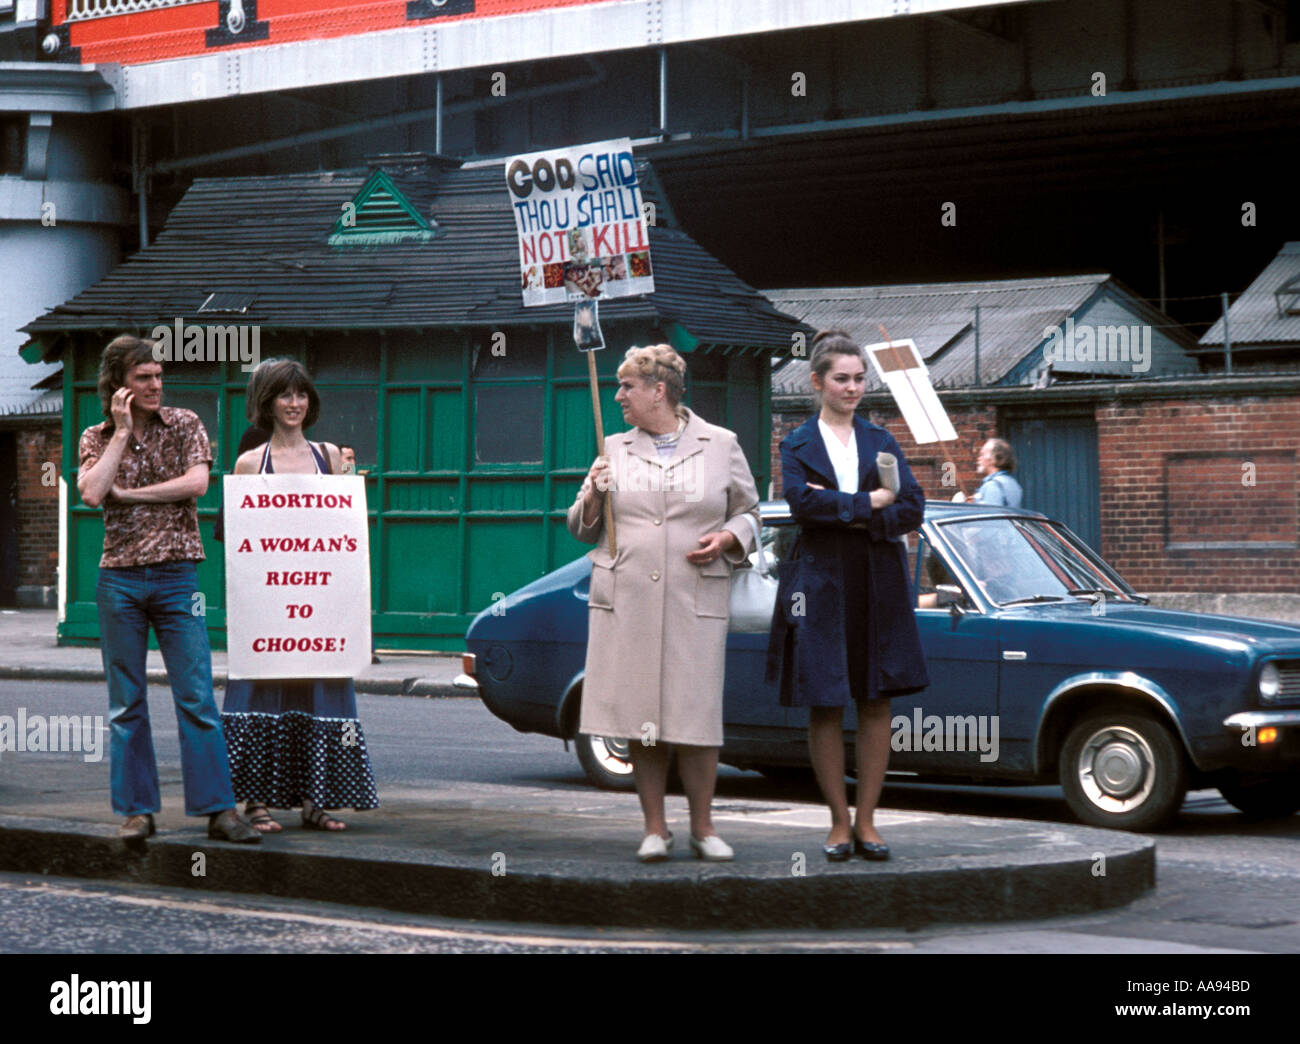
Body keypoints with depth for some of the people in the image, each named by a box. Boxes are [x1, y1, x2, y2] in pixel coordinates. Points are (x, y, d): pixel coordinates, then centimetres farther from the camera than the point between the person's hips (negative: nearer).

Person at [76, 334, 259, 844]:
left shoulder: (184, 424, 5)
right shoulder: (95, 438, 7)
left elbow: (196, 482, -11)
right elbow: (91, 494, -11)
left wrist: (128, 492, -7)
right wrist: (122, 432, -7)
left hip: (176, 576, -1)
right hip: (119, 577, 1)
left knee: (197, 696, -6)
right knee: (126, 702, 4)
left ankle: (219, 809, -6)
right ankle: (137, 811, 11)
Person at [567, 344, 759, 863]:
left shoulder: (721, 445, 8)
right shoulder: (615, 450, 14)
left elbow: (748, 513, 15)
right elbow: (581, 527, 17)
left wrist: (728, 538, -6)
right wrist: (593, 496, -4)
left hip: (695, 604, -2)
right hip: (625, 602, 2)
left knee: (695, 718, -4)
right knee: (639, 719, 1)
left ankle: (702, 828, 8)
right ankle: (655, 827, 11)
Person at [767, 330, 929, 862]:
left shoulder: (880, 440, 13)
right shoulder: (797, 444, 5)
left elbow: (914, 508, 1)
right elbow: (801, 501, -14)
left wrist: (851, 514, -12)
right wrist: (869, 503, -11)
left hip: (879, 584, 2)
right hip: (820, 584, -2)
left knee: (877, 702, 1)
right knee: (824, 705, 0)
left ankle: (866, 821, 8)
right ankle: (839, 822, 9)